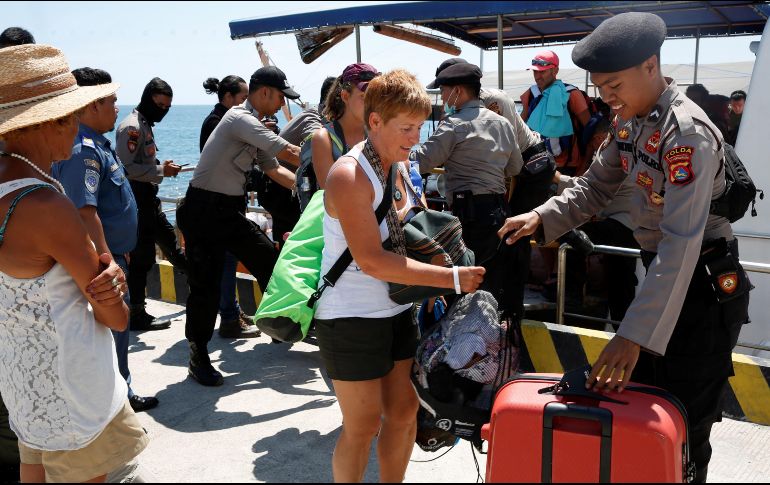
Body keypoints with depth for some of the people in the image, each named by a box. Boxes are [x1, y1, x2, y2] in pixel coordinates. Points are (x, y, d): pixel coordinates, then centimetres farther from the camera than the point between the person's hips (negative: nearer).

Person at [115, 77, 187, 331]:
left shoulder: (145, 125, 16)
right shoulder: (131, 126, -15)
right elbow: (126, 168, -23)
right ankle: (136, 315, 5)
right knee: (141, 258, -4)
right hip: (137, 199, -10)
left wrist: (162, 167, 6)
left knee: (168, 240, 22)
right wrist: (161, 171, -20)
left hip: (148, 198, 10)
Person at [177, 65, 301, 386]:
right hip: (204, 210, -9)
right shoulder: (240, 119, -17)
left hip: (231, 210, 9)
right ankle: (198, 357, 10)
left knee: (269, 260, 9)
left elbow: (274, 170, 14)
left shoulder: (255, 128, 11)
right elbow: (290, 153, -21)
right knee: (206, 284, -4)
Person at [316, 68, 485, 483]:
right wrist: (451, 278, -24)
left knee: (404, 411, 13)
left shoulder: (396, 167, 6)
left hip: (395, 309, 8)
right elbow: (372, 261, -26)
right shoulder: (349, 175, -21)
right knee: (364, 426, 2)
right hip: (351, 318, -8)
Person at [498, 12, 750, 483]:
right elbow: (595, 186, 12)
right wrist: (542, 217, -8)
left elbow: (682, 242, -32)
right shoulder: (632, 123, 4)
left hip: (703, 286, -9)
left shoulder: (687, 132, -25)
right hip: (660, 274, 9)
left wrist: (635, 335, -37)